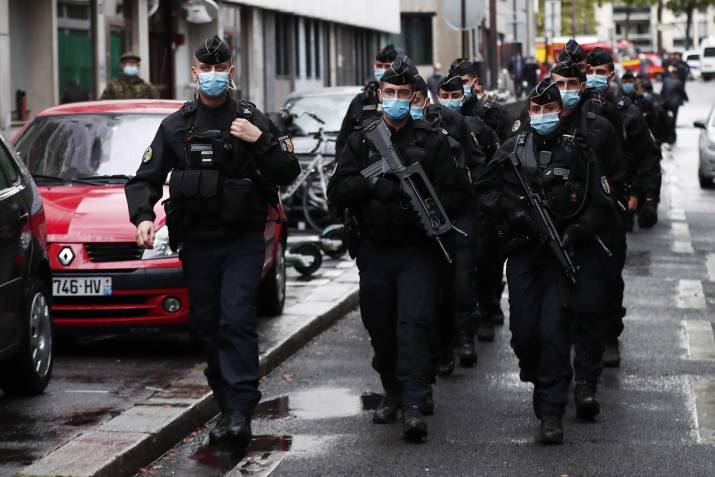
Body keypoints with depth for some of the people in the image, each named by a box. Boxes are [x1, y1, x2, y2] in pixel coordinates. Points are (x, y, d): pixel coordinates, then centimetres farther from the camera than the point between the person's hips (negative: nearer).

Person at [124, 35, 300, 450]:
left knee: (237, 320, -15)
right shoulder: (176, 126, 9)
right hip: (197, 243, 3)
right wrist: (143, 216, -10)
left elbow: (289, 172, 0)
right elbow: (146, 179, 9)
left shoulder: (253, 120, 2)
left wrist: (260, 141, -15)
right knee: (207, 325, 6)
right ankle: (229, 407, 18)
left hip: (244, 241, -3)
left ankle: (241, 411, -18)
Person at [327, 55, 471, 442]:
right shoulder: (361, 141, 8)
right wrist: (370, 182, -16)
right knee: (380, 328, 9)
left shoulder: (432, 141, 2)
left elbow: (457, 192, 0)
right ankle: (392, 393, 28)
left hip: (417, 250, -3)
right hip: (374, 250, 3)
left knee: (414, 323, -14)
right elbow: (336, 192, 1)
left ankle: (415, 405, -17)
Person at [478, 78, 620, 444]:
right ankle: (539, 380, 32)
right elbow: (487, 191, 10)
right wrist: (516, 212, -7)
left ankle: (551, 412, -7)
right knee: (523, 332, 1)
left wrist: (575, 232, -14)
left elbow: (602, 208, 1)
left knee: (554, 329, -12)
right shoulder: (513, 149, 8)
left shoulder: (578, 153, 1)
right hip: (523, 252, 3)